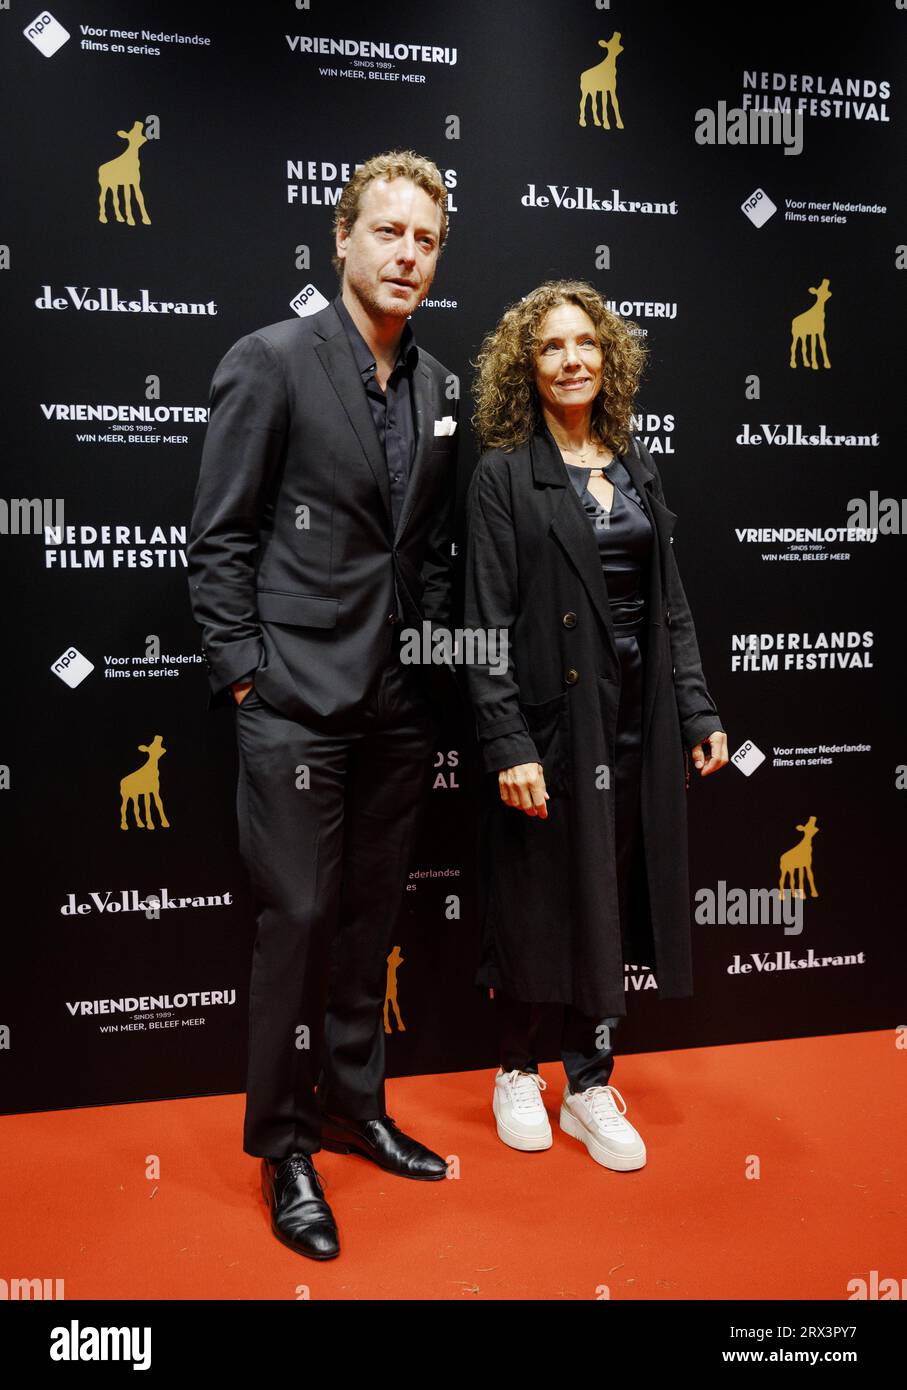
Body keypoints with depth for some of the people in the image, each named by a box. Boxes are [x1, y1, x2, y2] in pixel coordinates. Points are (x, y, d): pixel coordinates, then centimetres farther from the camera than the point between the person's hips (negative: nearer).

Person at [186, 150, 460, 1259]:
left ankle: (354, 1105, 33)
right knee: (298, 917, 1)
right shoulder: (270, 361, -5)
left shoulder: (436, 387, 12)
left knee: (370, 915, 14)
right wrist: (244, 673, -10)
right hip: (297, 700, -5)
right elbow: (216, 540, -7)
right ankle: (284, 1145, 20)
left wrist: (430, 662, 8)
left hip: (400, 706, 6)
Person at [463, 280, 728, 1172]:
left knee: (611, 905, 11)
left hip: (635, 722, 5)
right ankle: (516, 1073, 30)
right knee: (537, 904, 7)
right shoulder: (505, 477, -5)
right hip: (550, 721, -5)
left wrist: (697, 711, 6)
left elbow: (670, 604, 12)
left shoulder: (634, 467, 12)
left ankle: (589, 1087, 28)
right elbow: (487, 624, -10)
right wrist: (508, 745, -17)